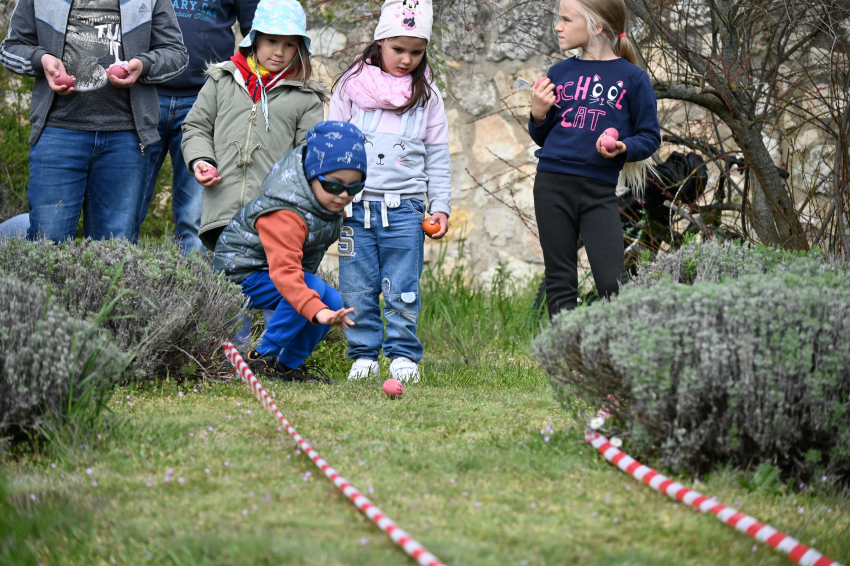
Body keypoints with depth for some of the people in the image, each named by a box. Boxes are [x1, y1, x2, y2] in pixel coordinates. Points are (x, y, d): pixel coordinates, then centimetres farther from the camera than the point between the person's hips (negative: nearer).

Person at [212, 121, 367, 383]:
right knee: (313, 288, -32)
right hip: (241, 273, -9)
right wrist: (317, 311, -63)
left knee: (333, 301, -9)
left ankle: (288, 365, 4)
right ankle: (262, 359, -21)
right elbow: (284, 273, -49)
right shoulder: (284, 215, -38)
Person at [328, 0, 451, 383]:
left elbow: (437, 156, 11)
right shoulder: (351, 86, 4)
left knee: (402, 289, -1)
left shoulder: (427, 96, 8)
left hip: (405, 207, 0)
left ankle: (403, 355, 10)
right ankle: (363, 355, 13)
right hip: (355, 204, 0)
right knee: (357, 287, 3)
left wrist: (440, 206, 6)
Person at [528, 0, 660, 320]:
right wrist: (538, 116, -2)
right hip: (552, 185, 3)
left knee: (613, 284, -10)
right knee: (560, 282, 5)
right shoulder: (559, 73, 11)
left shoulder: (631, 77, 0)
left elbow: (650, 137, 3)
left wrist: (623, 148, -16)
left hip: (599, 190, -3)